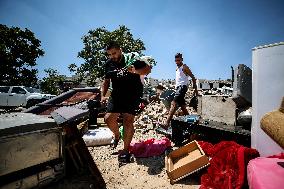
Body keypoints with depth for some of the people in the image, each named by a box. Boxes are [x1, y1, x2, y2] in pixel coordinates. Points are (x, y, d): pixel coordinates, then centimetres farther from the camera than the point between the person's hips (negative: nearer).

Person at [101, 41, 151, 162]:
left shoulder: (131, 59, -4)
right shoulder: (109, 64, 9)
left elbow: (148, 69, -4)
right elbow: (106, 81, 19)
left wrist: (136, 71, -23)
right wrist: (103, 95, 9)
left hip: (133, 94, -4)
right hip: (117, 95, 5)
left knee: (128, 121, -10)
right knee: (108, 118, -4)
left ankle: (126, 149, 9)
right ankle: (116, 135, 29)